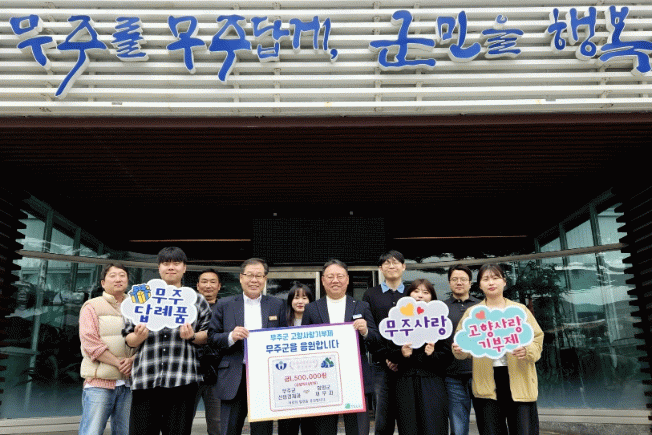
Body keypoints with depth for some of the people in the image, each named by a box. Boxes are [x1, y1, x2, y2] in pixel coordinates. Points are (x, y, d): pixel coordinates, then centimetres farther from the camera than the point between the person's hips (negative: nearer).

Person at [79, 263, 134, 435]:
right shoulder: (92, 306, 5)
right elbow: (89, 342, -7)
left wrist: (132, 360, -9)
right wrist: (118, 362, -14)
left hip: (129, 382, 4)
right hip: (99, 382, -4)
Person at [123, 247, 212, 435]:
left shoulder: (197, 301, 14)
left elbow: (208, 336, 11)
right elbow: (129, 340, 14)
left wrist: (193, 336, -9)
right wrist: (139, 337, -8)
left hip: (182, 378, 0)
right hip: (146, 377, 1)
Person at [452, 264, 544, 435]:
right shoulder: (472, 313, 10)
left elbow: (537, 339, 6)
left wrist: (527, 350, -15)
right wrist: (459, 350, -18)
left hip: (518, 381, 0)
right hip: (487, 383, 1)